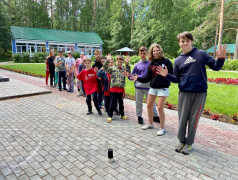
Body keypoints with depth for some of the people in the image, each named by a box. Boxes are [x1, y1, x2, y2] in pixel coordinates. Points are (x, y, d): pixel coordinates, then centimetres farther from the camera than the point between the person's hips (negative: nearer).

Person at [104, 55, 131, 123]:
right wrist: (107, 61, -16)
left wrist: (127, 63, -13)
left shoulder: (124, 68, 9)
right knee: (112, 103, 3)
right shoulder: (112, 68, 2)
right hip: (113, 88, -3)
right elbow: (105, 69, -8)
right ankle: (110, 116, 16)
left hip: (121, 89, 3)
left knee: (121, 102, 16)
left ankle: (122, 115, 32)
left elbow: (128, 71, -7)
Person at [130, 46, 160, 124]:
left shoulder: (151, 63, 1)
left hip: (148, 86, -1)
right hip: (138, 86, 2)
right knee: (139, 102, 10)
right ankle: (139, 117, 25)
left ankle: (155, 116, 22)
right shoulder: (137, 65, 4)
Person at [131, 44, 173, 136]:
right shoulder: (151, 64, 8)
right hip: (153, 87, 6)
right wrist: (138, 78, 1)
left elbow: (172, 73, -8)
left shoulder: (166, 61, -5)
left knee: (160, 108, -6)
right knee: (149, 106, 10)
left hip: (163, 88, -5)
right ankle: (150, 124, 31)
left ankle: (162, 128, 11)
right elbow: (148, 78, 8)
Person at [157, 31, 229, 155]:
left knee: (193, 120, 8)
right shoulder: (178, 60, 8)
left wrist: (221, 58, -17)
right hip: (184, 93, 2)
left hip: (200, 93, -2)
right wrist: (167, 75, -6)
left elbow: (215, 67, 1)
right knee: (182, 119, 9)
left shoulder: (201, 54, 1)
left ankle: (189, 143, 25)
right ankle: (182, 141, 29)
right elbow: (177, 79, 10)